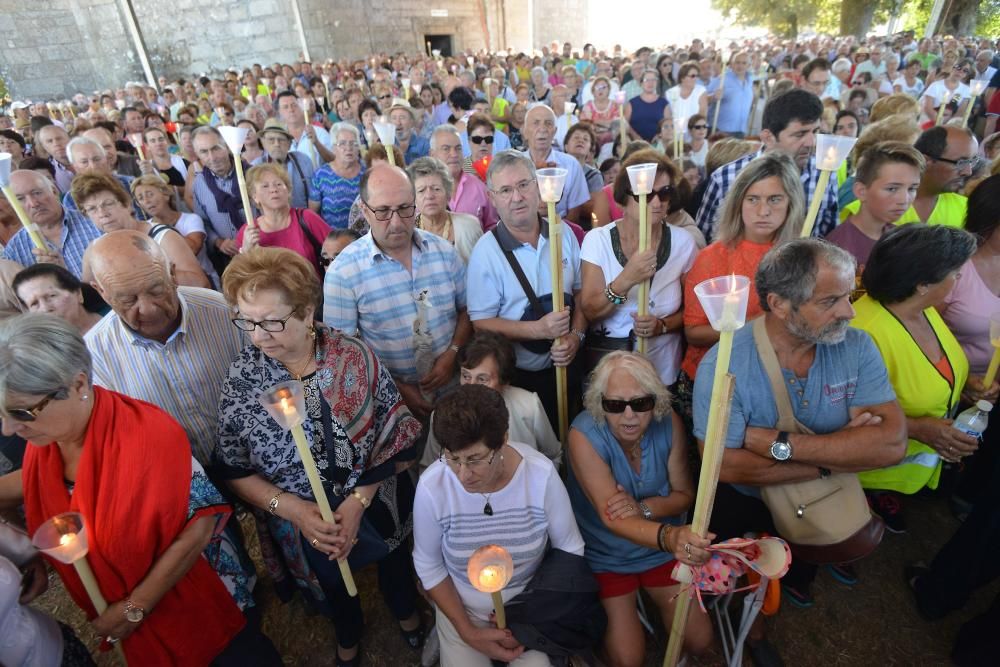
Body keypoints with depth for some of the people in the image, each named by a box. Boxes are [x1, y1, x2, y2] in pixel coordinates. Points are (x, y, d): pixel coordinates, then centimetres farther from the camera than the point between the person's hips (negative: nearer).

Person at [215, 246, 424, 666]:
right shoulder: (240, 380, -19)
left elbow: (396, 438, -16)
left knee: (393, 562, 29)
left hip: (379, 507, 0)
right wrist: (294, 509, -21)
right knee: (333, 584, 29)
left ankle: (406, 612, 65)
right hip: (305, 523, 1)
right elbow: (234, 471, -10)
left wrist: (358, 501, -22)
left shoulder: (355, 357, -22)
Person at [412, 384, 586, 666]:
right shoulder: (432, 485, -24)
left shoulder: (541, 475, -25)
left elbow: (570, 551, -9)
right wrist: (468, 632, -10)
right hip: (461, 608, 0)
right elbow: (429, 567, -7)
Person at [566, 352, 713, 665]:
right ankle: (610, 614, 23)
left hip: (662, 549, 3)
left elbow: (685, 495, -6)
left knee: (698, 641, 3)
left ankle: (658, 598, 33)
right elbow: (611, 519, -36)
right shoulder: (584, 434, -29)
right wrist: (670, 537, -55)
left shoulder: (669, 423, -17)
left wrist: (644, 507, -27)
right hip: (605, 555, -3)